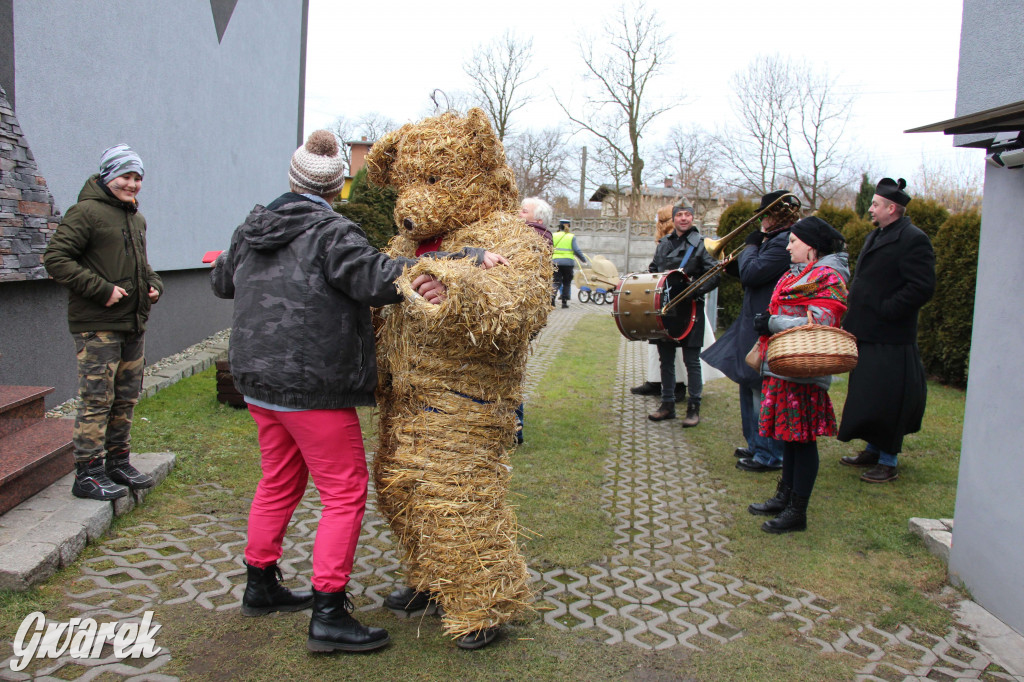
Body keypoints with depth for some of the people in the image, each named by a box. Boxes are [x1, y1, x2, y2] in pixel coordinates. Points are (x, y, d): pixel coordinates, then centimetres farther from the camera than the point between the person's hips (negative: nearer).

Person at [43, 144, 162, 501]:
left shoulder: (137, 219, 18)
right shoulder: (86, 212, -9)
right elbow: (55, 258, -14)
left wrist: (153, 284, 10)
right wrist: (102, 289, -20)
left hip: (133, 325, 8)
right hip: (97, 326, -8)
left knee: (126, 399, 14)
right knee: (97, 400, -6)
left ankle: (118, 464, 25)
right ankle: (87, 474, 3)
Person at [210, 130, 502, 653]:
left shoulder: (251, 230, 10)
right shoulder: (329, 232, -15)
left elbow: (222, 282, 26)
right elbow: (377, 276, -28)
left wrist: (224, 261, 51)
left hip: (259, 379, 9)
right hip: (313, 388, -8)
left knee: (278, 482, 22)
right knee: (344, 493, 0)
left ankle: (260, 586, 36)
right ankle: (328, 616, 2)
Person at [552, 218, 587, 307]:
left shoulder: (554, 236, 6)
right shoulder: (572, 237, 2)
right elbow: (576, 250, -4)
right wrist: (584, 260, 7)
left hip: (556, 261, 1)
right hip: (568, 262, -1)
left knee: (557, 281, 3)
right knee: (567, 282, 11)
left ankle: (552, 295, -23)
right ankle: (564, 301, 10)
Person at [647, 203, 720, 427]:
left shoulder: (700, 244, -3)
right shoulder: (664, 243, 12)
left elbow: (715, 275, -8)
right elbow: (653, 270, 23)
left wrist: (696, 291, -18)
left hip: (689, 310, -5)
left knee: (691, 360, 0)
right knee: (666, 359, 11)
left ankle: (694, 408, 8)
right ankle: (667, 404, 22)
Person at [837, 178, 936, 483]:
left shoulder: (913, 240, -14)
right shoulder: (875, 236, 16)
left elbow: (922, 288, -21)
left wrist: (884, 310, -20)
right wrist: (854, 317, 13)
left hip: (889, 341, -10)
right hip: (865, 334, 10)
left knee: (886, 400, -2)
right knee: (867, 397, 18)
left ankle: (888, 462, 9)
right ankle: (873, 450, 31)